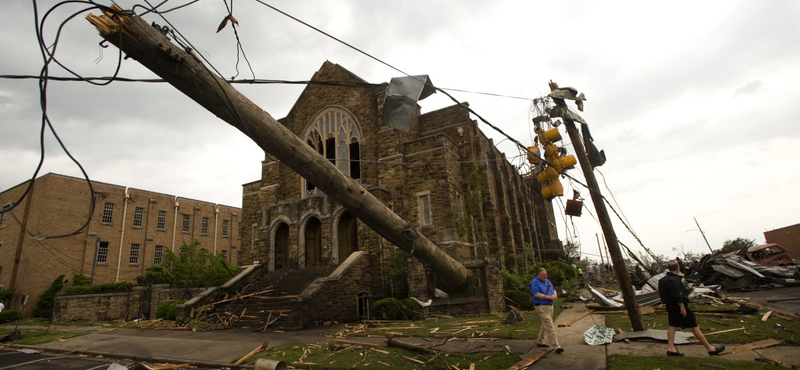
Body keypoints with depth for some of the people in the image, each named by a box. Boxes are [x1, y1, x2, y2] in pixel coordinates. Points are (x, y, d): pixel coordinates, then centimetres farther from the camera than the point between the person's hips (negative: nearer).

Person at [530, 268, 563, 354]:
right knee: (549, 327, -10)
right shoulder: (534, 282, -11)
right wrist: (549, 297, -22)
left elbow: (554, 289, 20)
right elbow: (536, 294, -20)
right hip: (541, 307, -9)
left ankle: (539, 341, 33)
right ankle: (556, 346, -8)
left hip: (550, 306, 9)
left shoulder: (548, 281, 15)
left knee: (545, 325, 18)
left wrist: (555, 295, -4)